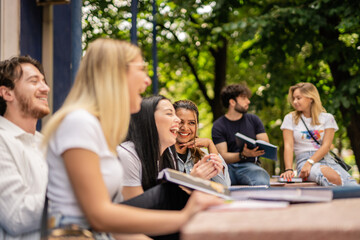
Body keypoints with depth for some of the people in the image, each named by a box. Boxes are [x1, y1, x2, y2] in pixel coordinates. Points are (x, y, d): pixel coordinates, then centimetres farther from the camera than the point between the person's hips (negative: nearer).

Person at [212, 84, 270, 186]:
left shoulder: (253, 120, 15)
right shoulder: (218, 126, 4)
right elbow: (223, 156, -5)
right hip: (228, 166, -1)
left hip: (249, 165, 2)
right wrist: (243, 155, -24)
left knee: (262, 181, -36)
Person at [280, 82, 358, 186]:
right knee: (334, 178, -35)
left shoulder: (327, 118, 12)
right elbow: (288, 146, 0)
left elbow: (326, 146, 1)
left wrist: (310, 162, -16)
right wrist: (288, 169, -16)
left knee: (353, 187, -27)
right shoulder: (290, 118, 11)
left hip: (326, 158, 2)